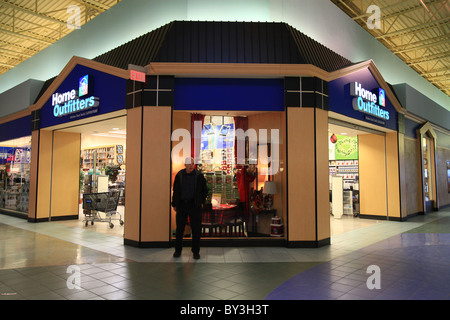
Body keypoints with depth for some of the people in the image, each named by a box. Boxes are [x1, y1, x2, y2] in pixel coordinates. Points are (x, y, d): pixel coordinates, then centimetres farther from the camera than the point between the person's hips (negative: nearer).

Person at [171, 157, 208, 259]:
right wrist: (174, 204, 7)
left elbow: (205, 190, 8)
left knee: (196, 229, 1)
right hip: (182, 204, 1)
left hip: (194, 205, -1)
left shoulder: (199, 175, -2)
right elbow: (175, 190, 9)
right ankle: (178, 250, 23)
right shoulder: (179, 175, 2)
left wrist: (202, 202, 3)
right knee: (179, 228, 7)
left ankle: (196, 252, 14)